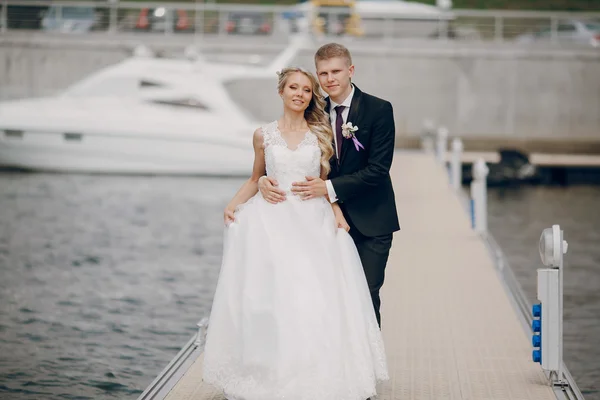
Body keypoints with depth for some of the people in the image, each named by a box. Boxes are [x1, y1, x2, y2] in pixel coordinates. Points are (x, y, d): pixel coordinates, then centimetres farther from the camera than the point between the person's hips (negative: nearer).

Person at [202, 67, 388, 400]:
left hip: (314, 222, 0)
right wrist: (232, 205, 2)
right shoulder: (264, 135, 8)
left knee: (316, 300, -8)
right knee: (271, 298, -6)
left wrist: (337, 213, -4)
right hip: (273, 222, 0)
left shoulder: (320, 135, 8)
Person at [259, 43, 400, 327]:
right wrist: (264, 179, -19)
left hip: (369, 221, -3)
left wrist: (330, 187, -24)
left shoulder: (378, 110, -8)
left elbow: (378, 169, -15)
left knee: (366, 297, -2)